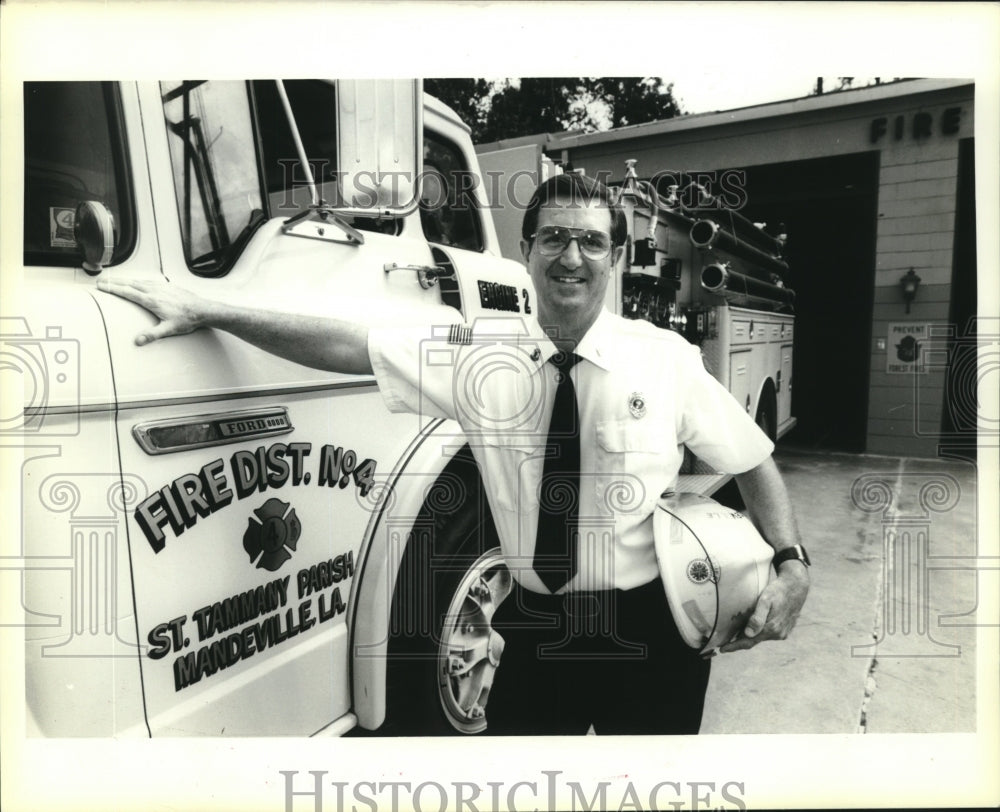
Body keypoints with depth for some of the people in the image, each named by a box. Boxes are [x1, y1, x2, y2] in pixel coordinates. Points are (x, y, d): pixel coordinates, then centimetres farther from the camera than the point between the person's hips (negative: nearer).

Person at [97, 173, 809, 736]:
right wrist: (204, 312, -7)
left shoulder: (667, 357, -7)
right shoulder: (481, 357, -6)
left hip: (650, 637, 0)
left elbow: (753, 462, 2)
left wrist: (791, 563, -12)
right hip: (536, 634, 1)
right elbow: (346, 345, -7)